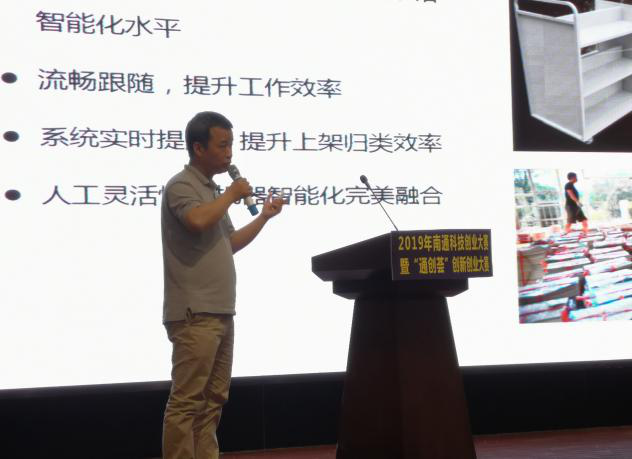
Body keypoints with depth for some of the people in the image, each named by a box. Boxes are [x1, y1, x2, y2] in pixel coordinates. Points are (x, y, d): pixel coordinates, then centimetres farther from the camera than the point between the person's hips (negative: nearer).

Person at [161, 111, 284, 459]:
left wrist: (264, 217, 19)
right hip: (195, 314, -9)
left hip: (220, 313, 9)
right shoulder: (181, 185, -7)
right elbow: (198, 221, -28)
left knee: (212, 400, 11)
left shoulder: (211, 189, 18)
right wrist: (231, 195, -13)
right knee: (187, 401, -9)